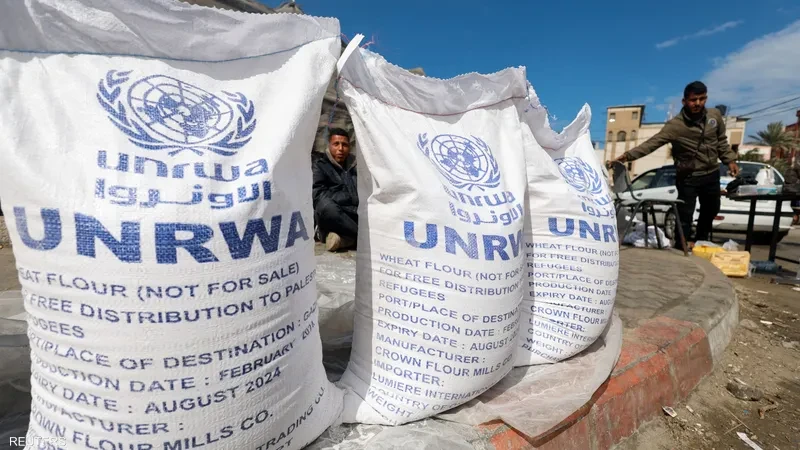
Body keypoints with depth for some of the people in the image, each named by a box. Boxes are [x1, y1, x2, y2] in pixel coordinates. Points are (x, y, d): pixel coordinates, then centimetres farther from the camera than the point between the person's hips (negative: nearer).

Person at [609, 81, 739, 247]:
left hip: (712, 174, 6)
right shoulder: (675, 125, -19)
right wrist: (627, 155, -42)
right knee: (685, 215, -7)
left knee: (711, 210, 20)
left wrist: (730, 160, 6)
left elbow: (722, 141, 12)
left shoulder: (715, 115, -3)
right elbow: (652, 143, -30)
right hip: (688, 178, -6)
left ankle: (701, 241, 42)